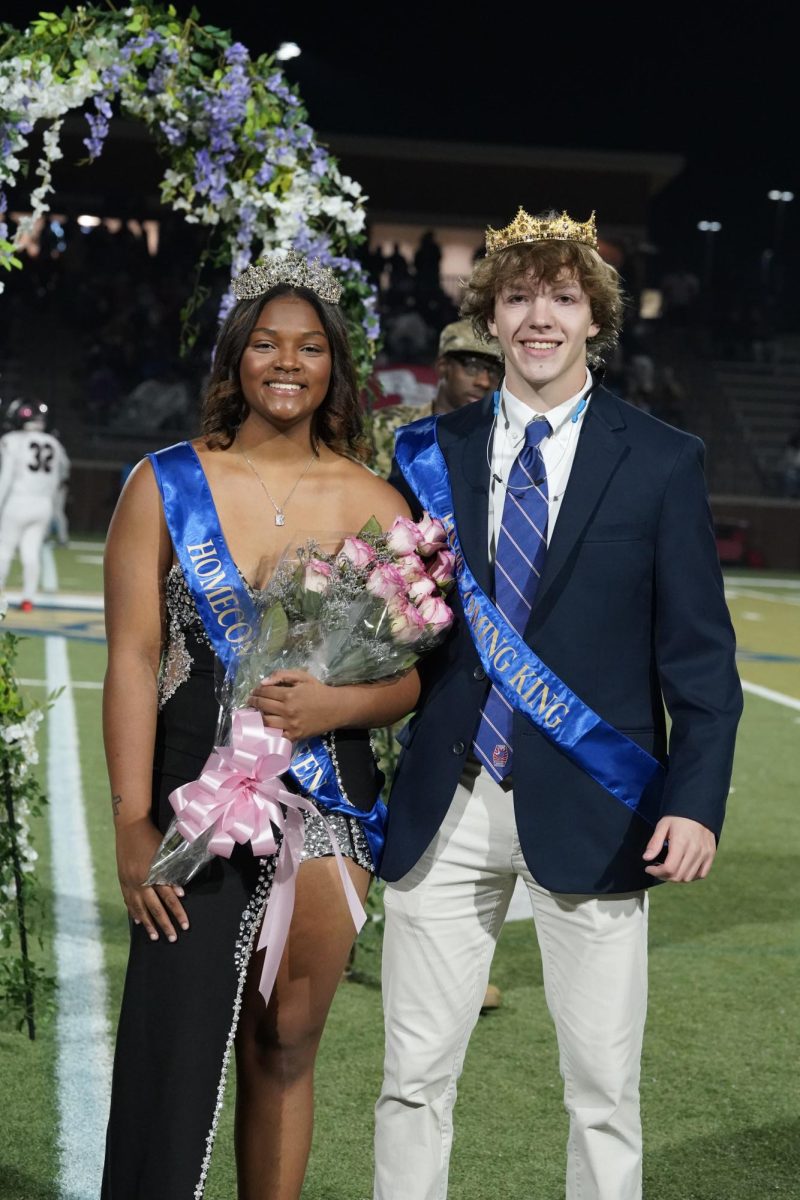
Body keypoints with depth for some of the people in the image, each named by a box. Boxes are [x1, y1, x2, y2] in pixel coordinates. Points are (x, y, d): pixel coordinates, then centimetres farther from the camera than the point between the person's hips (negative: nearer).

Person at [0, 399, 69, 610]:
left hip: (18, 501, -5)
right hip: (44, 504, 5)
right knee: (32, 552, 7)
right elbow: (58, 483, 20)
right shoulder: (54, 444, 10)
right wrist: (51, 509, 31)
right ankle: (28, 598, 5)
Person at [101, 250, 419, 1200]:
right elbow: (132, 657, -4)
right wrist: (132, 824, -11)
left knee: (285, 1045, 8)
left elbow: (417, 671, 6)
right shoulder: (166, 484, 1)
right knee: (175, 1046, -5)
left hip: (327, 798, 2)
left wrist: (338, 705, -16)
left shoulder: (373, 505, 5)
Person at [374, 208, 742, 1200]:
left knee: (604, 1090, 7)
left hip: (590, 814, -2)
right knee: (413, 1078, 8)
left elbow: (699, 653, 0)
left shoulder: (661, 462, 1)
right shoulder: (430, 454, 7)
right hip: (444, 809, 2)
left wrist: (696, 800, -9)